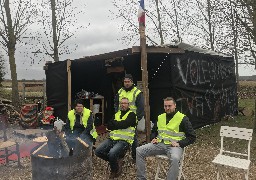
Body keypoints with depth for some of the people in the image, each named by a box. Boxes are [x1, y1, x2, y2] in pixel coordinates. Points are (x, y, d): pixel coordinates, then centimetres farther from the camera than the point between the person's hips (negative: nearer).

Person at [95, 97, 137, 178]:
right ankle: (117, 160, 9)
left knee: (112, 153, -31)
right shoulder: (116, 114, 18)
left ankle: (115, 170, 2)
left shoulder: (131, 114, 0)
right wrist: (119, 124, -10)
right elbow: (109, 126, 5)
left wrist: (114, 123, -2)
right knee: (98, 151, -10)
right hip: (112, 139, 7)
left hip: (124, 140, -6)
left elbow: (124, 124, -18)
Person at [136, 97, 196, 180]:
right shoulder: (160, 117, 13)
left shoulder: (182, 118, -3)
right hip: (159, 144, 5)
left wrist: (179, 143, -15)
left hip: (174, 146, -5)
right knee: (138, 151, -13)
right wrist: (154, 138, 6)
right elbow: (154, 131, 28)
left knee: (175, 159, -40)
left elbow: (192, 137, -3)